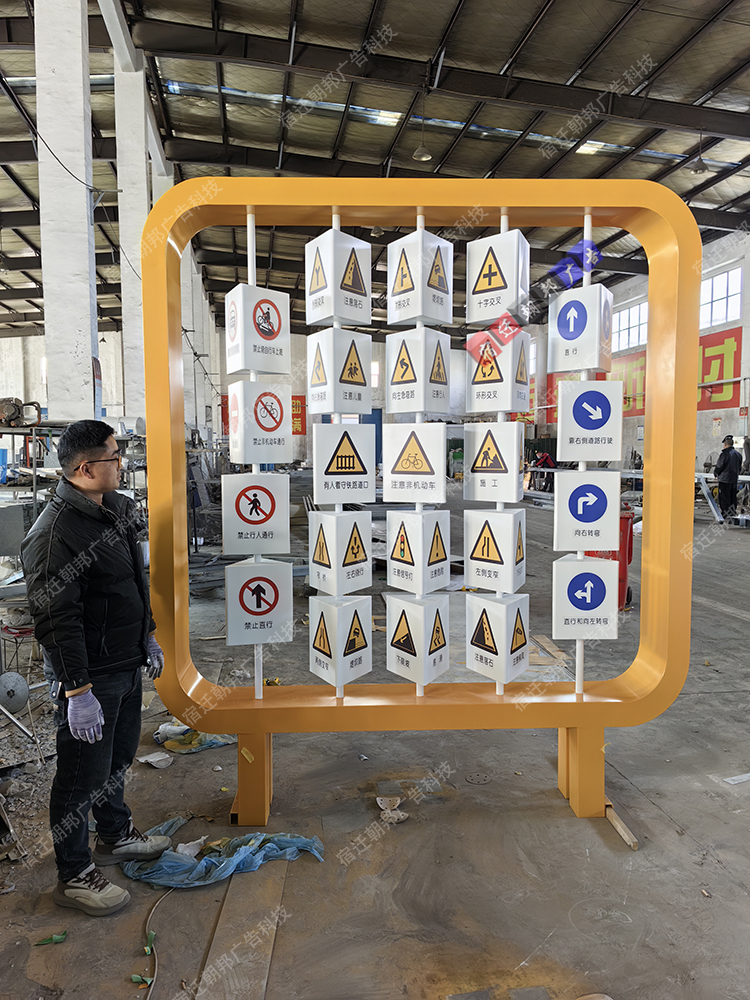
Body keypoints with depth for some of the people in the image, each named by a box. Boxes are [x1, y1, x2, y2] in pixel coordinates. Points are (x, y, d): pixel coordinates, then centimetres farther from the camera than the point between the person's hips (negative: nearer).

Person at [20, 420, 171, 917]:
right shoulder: (54, 534, -24)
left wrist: (148, 636, 21)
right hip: (91, 676, -9)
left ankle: (116, 835, 46)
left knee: (119, 755, 24)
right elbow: (57, 620, -25)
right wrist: (78, 691, -24)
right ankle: (74, 875, 27)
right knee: (84, 774, 7)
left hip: (128, 665, 9)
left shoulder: (117, 509, 5)